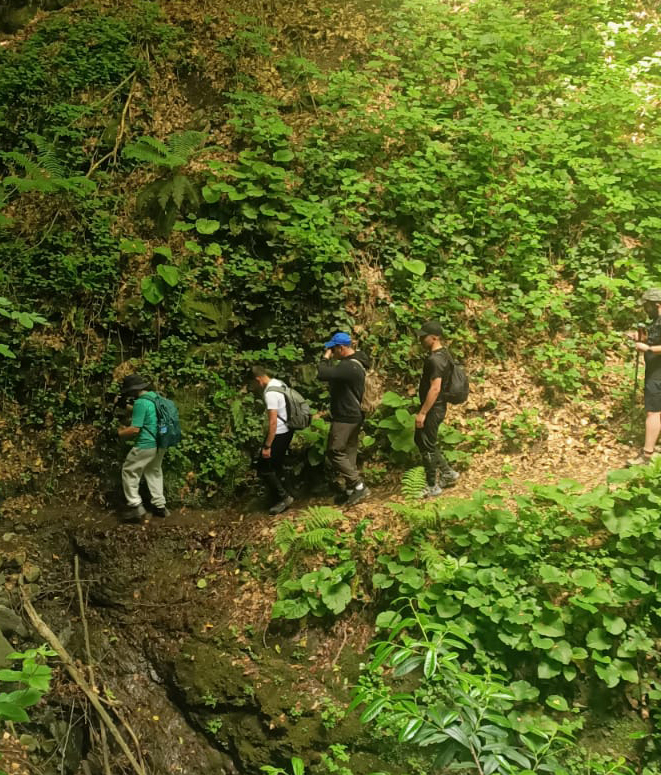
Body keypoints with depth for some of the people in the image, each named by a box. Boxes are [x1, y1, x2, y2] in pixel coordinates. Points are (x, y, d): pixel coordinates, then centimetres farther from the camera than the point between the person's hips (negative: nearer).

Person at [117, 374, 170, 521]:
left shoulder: (140, 403, -18)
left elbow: (135, 429, -19)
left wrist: (121, 433, -1)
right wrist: (129, 428, 22)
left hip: (146, 445, -9)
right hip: (160, 444, 9)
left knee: (129, 472, 4)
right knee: (154, 472, 21)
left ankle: (135, 506, 1)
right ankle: (160, 505, 24)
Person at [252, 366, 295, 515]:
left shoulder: (270, 393, -24)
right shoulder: (279, 384, 5)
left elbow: (273, 422, -26)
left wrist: (267, 446, -21)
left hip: (279, 433, -10)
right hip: (287, 430, 10)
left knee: (264, 468, 1)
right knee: (276, 466, 20)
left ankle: (283, 497, 5)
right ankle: (279, 497, 28)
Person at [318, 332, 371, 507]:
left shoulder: (349, 366, -24)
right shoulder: (354, 362, 11)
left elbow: (322, 374, -30)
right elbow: (333, 375, 23)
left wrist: (325, 358, -17)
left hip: (345, 418, -10)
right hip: (353, 416, 10)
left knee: (335, 452, -4)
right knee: (349, 453, 14)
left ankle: (359, 486, -3)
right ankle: (351, 489, 19)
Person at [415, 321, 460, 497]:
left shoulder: (435, 359, -22)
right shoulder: (441, 354, 9)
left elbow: (435, 388, -26)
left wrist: (422, 412, -22)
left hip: (432, 409, -10)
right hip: (435, 407, 10)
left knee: (427, 446, 1)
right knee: (420, 440, 20)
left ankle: (432, 487, 13)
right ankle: (447, 473, 27)